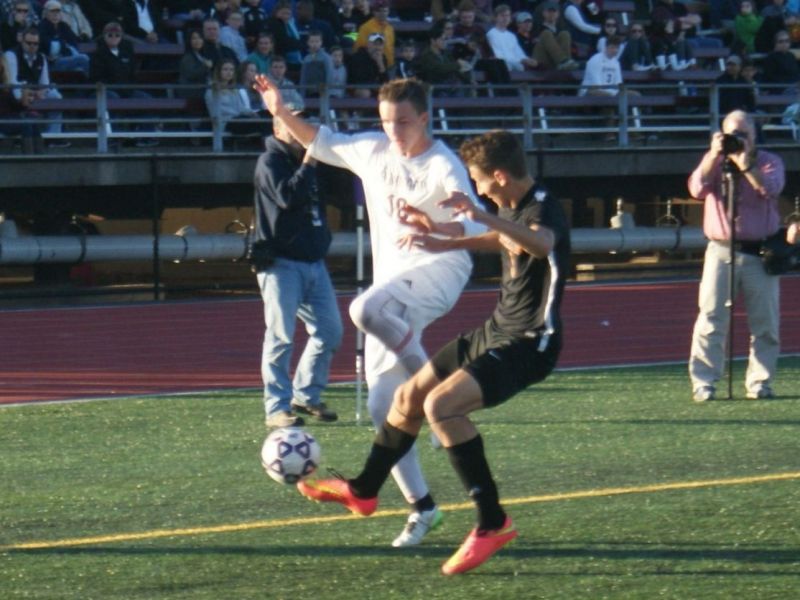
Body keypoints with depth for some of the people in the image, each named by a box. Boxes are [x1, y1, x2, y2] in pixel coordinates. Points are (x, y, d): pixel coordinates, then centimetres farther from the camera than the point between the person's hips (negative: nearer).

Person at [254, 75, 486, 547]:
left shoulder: (443, 167, -12)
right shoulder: (372, 151, 9)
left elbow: (475, 230, -22)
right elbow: (323, 143, 26)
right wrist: (282, 113, 14)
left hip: (436, 271, -7)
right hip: (393, 280, 7)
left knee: (366, 309, -39)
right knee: (382, 407, 2)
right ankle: (422, 507, 11)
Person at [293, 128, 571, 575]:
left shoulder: (544, 209, -23)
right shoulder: (512, 208, 7)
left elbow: (541, 243, -49)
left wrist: (480, 216, -63)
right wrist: (446, 241, 26)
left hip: (528, 343, -10)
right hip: (498, 330, 10)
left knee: (442, 405, -26)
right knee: (410, 396, 17)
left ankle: (493, 522, -19)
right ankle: (363, 491, 38)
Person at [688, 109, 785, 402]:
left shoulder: (769, 162, 6)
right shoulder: (713, 161, 11)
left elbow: (770, 188, -15)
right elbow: (697, 188, -7)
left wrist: (744, 161, -23)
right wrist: (715, 154, -15)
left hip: (760, 254, 0)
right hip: (721, 251, 0)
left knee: (765, 323, 1)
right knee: (710, 319, -7)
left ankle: (759, 383, 8)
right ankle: (703, 383, -7)